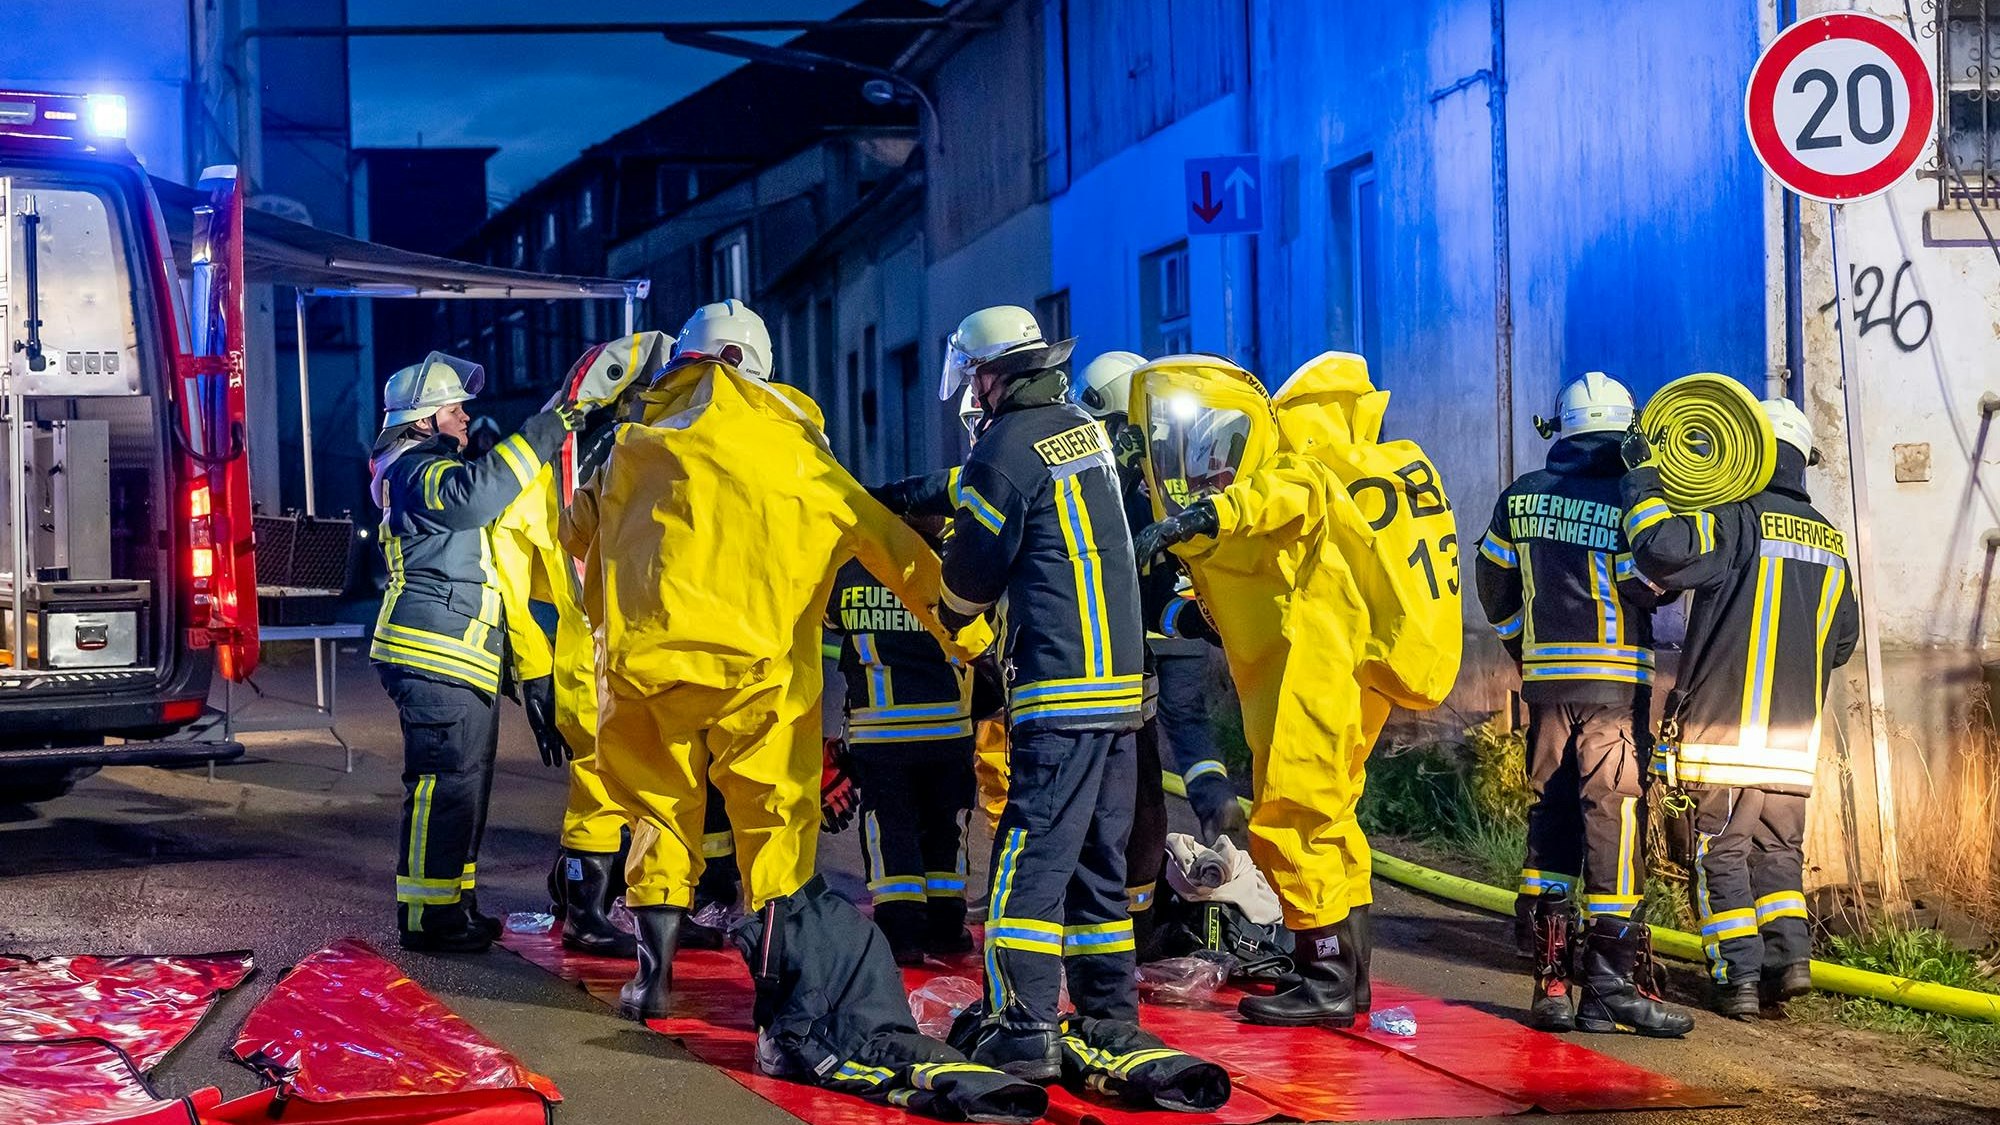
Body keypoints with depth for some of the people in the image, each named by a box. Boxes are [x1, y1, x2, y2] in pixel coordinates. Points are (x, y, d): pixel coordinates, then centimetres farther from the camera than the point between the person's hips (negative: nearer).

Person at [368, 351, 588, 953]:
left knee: (464, 780, 15)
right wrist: (545, 429, -30)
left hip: (458, 657, 11)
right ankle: (427, 916, -9)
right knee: (445, 780, -11)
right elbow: (475, 493, -32)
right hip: (435, 655, -11)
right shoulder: (416, 470, -11)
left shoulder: (431, 468, 24)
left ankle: (452, 904, 23)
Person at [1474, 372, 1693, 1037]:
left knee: (1551, 816, 10)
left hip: (1544, 676, 5)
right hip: (1614, 677, -5)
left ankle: (1550, 980, 9)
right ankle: (1613, 986, -8)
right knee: (1614, 815, -4)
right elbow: (1651, 586, -11)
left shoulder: (1521, 498, 8)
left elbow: (1494, 584, 14)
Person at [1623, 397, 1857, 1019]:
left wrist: (1644, 477, -14)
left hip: (1727, 729, -6)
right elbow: (1842, 640, 21)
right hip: (1797, 735, 6)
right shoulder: (1830, 543, 12)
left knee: (1722, 854, 1)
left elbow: (1662, 549, -28)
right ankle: (1789, 956, 2)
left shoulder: (1738, 520, -11)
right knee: (1778, 852, 16)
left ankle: (1738, 978, -3)